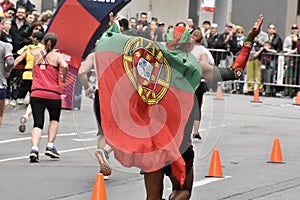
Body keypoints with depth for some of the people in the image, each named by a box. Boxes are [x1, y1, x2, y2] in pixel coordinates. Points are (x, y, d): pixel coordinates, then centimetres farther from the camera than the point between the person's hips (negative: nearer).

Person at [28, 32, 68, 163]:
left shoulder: (36, 54, 9)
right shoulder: (57, 56, 0)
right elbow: (65, 66, -19)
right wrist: (64, 78, -2)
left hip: (36, 93, 2)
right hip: (53, 94, -2)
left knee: (37, 124, 0)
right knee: (54, 120, 23)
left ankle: (34, 148, -22)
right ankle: (50, 147, 12)